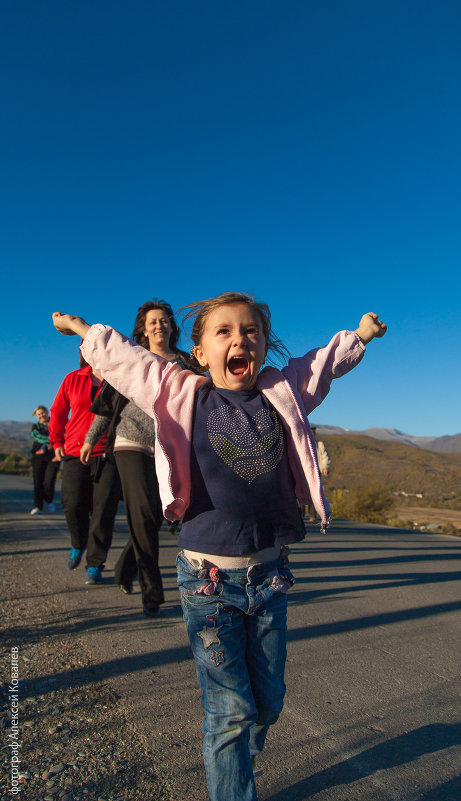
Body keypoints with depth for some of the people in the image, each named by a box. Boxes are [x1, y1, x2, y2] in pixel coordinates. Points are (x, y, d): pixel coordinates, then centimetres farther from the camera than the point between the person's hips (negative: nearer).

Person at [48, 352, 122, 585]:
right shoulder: (73, 379, 10)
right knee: (73, 505, 1)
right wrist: (57, 442, 13)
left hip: (108, 455, -2)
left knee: (103, 511, -3)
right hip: (75, 452, 2)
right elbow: (57, 412, 20)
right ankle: (78, 545, 32)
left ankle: (94, 566, 10)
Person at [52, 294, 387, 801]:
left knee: (268, 699, 19)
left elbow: (328, 358, 20)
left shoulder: (284, 393, 1)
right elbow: (118, 355, 8)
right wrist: (80, 328, 22)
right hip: (208, 576, -3)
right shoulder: (185, 395, -5)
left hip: (269, 573, 4)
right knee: (230, 708, 4)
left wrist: (360, 333, 35)